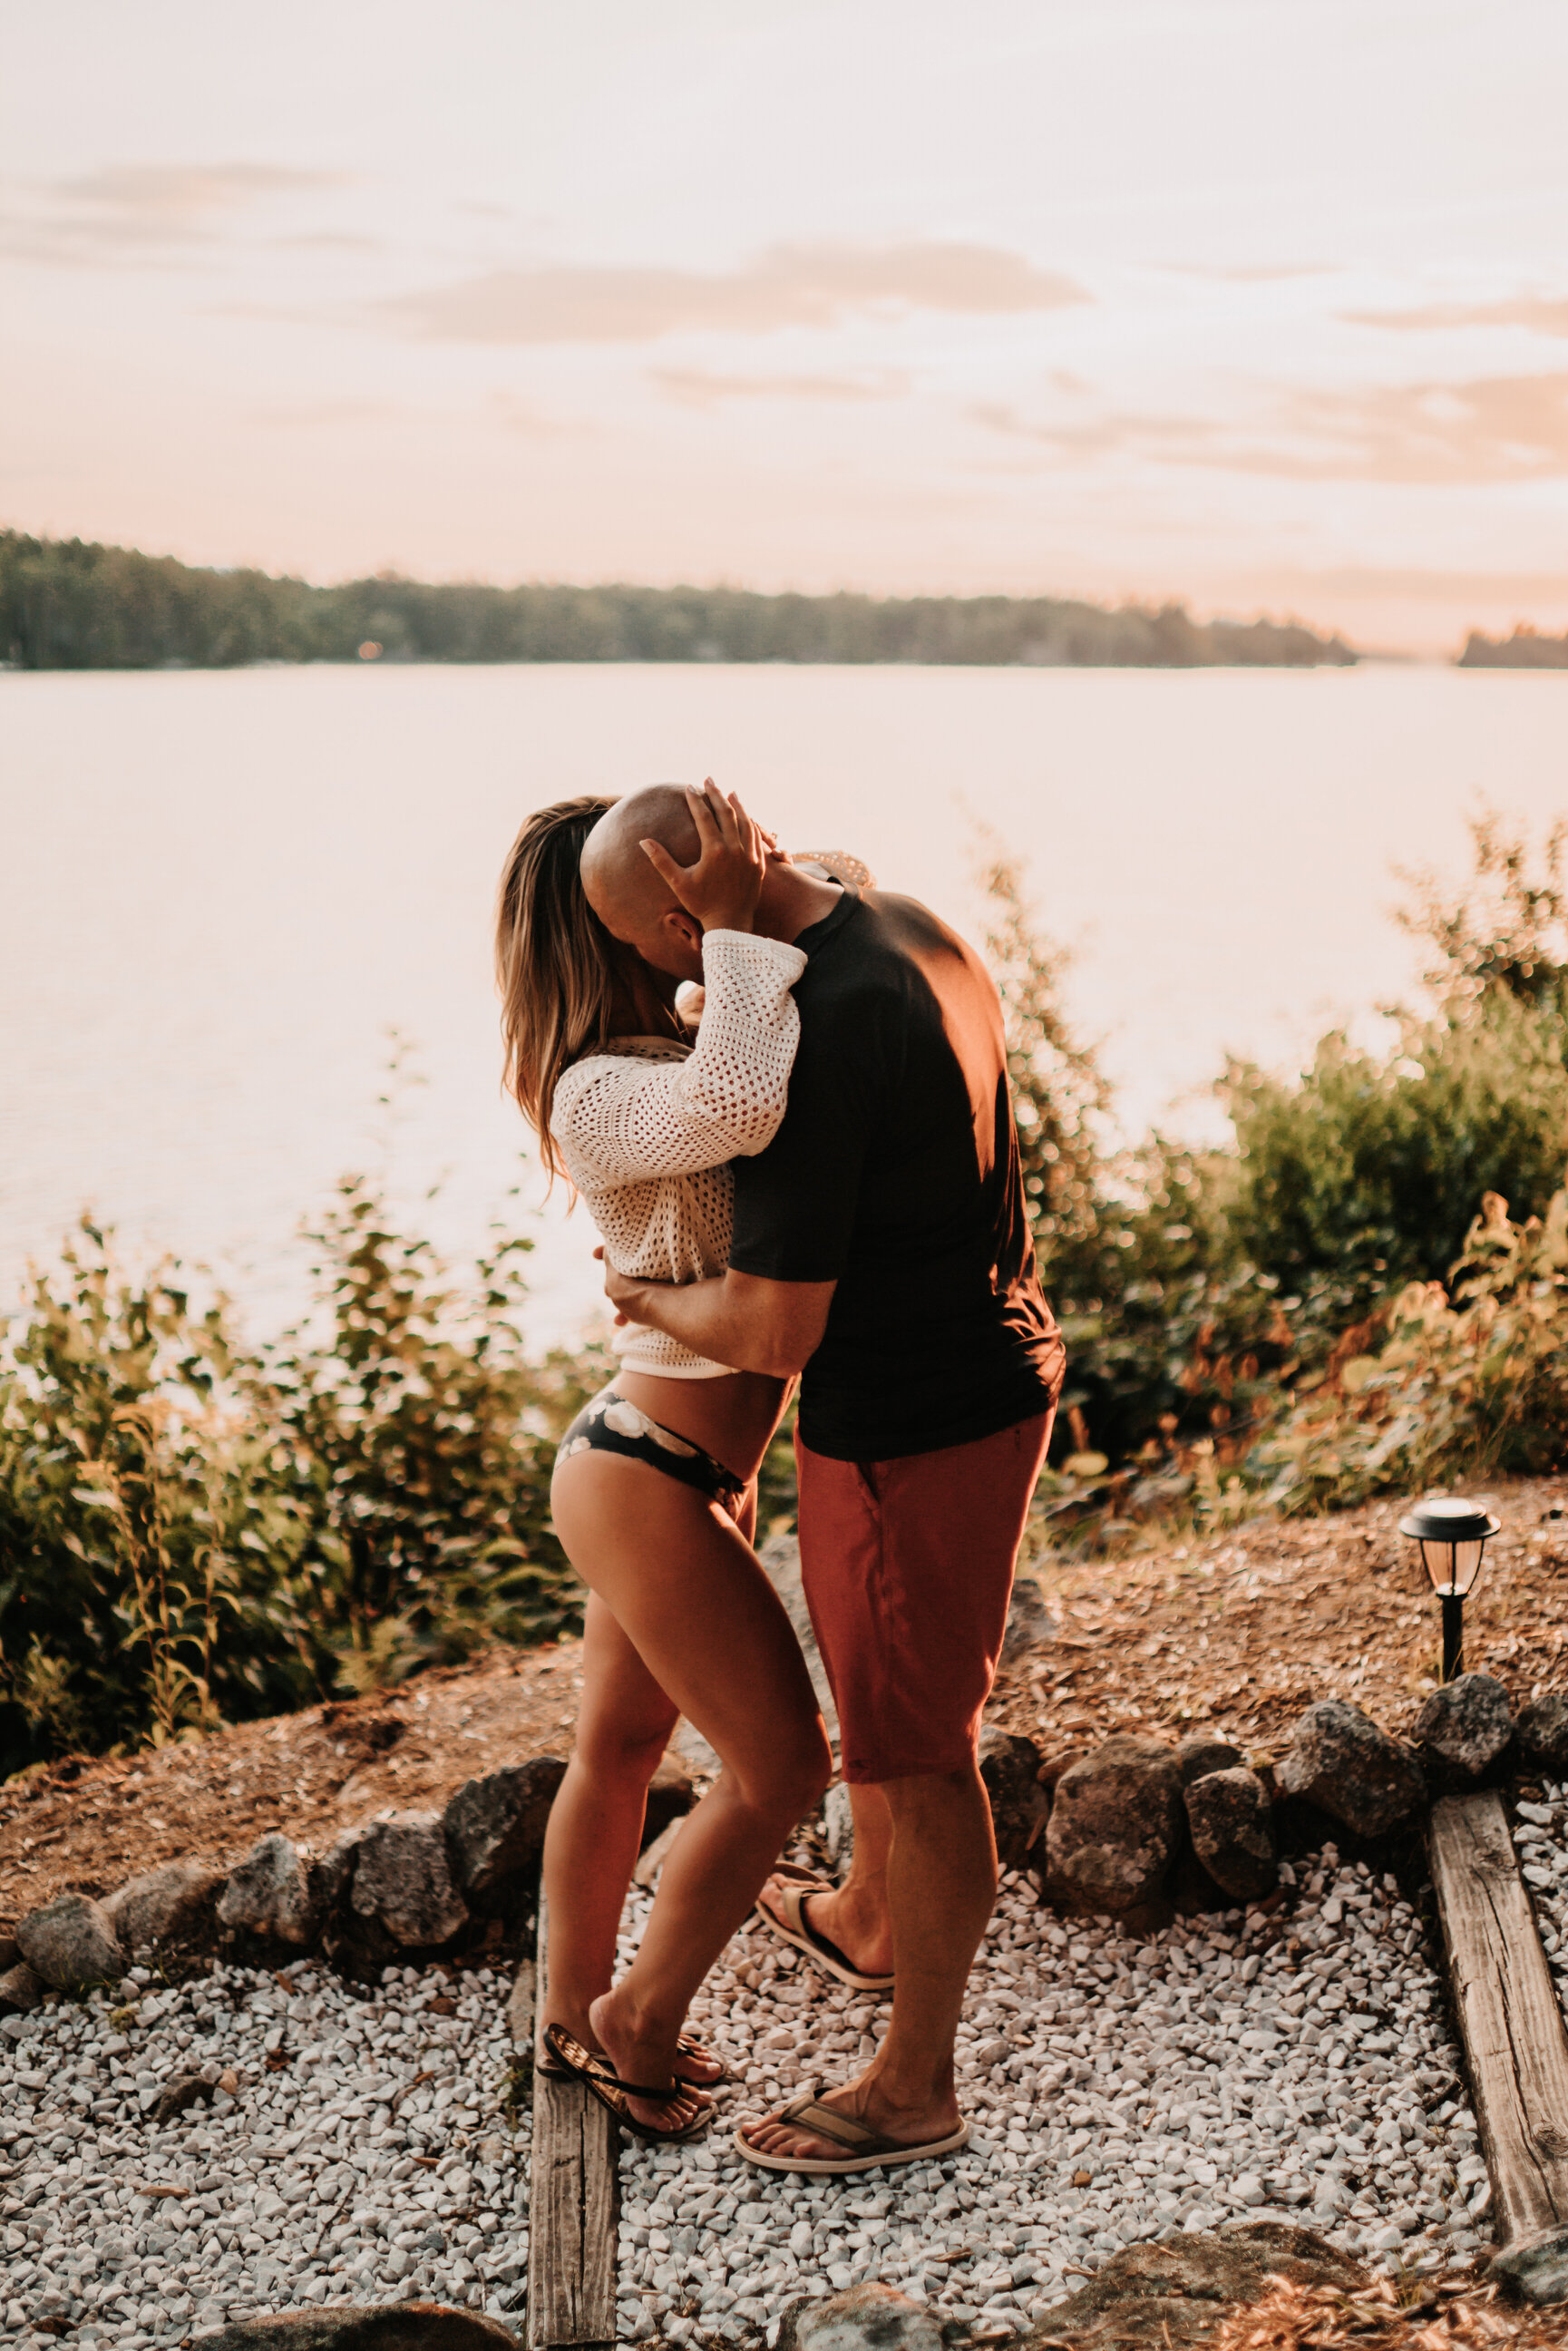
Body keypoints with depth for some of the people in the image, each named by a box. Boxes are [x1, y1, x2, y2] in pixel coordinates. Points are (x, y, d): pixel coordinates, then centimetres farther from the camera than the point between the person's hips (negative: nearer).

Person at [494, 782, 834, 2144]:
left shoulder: (674, 1052, 5)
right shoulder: (602, 1095, -23)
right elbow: (735, 1109, -43)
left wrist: (769, 895, -1)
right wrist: (734, 926, -32)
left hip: (683, 1468, 9)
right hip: (647, 1482, -9)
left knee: (622, 1746, 20)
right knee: (782, 1763, 0)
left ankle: (575, 2019, 36)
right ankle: (642, 2022, 17)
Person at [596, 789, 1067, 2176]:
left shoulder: (809, 1043, -29)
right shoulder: (913, 934, 0)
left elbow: (771, 1332, -29)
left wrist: (645, 1298, -9)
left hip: (908, 1434, -10)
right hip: (994, 1372, 10)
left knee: (917, 1751, 5)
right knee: (872, 1684, 29)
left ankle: (914, 2089, 22)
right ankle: (864, 1921, 53)